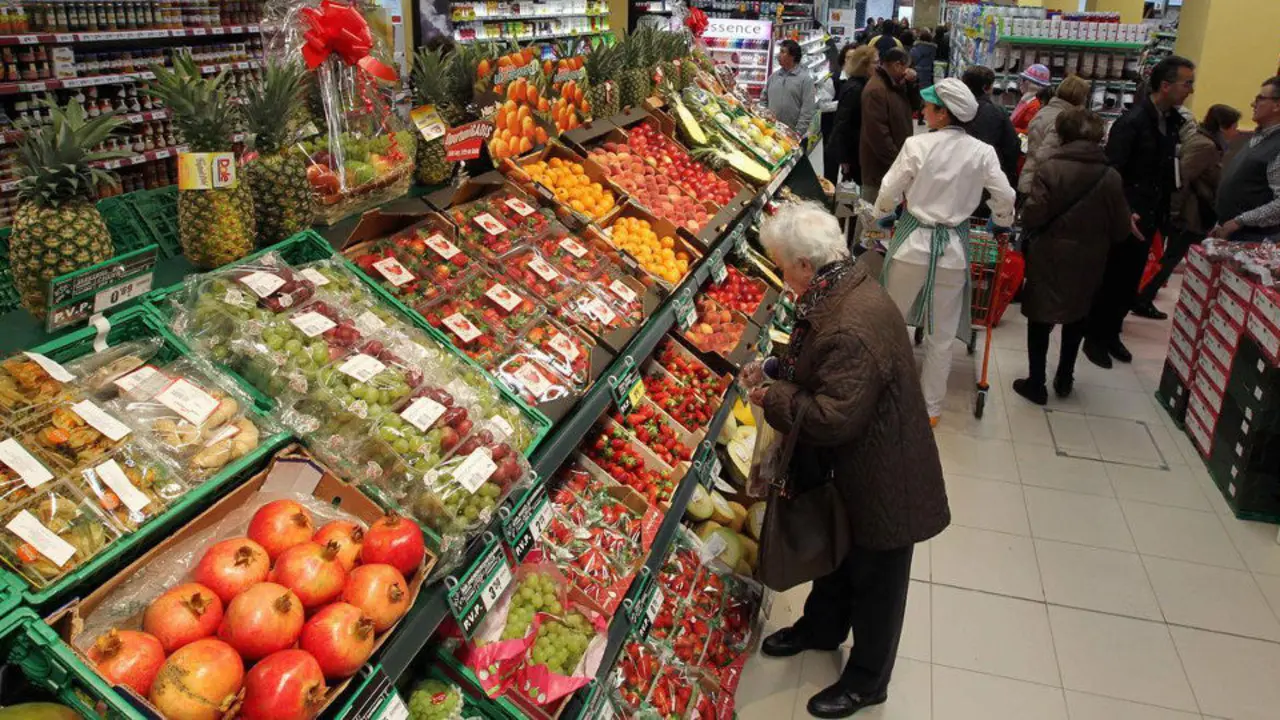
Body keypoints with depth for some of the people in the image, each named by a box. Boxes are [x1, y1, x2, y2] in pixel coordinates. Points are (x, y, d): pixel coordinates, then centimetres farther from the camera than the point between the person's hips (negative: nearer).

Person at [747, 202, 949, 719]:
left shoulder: (852, 328, -35)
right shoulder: (845, 289, -3)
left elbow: (835, 417, -34)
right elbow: (818, 365, 12)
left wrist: (773, 398, -21)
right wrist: (774, 371, -2)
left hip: (880, 480, -9)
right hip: (849, 467, 9)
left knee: (874, 579, 13)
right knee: (837, 549, 29)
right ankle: (821, 627, 54)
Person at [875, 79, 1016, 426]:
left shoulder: (917, 145, -12)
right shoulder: (982, 152, -6)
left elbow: (889, 191, -6)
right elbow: (1005, 198, -1)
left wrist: (883, 214, 16)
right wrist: (1001, 222, 21)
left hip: (913, 242, -2)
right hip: (953, 248, 2)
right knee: (941, 335, 12)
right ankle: (931, 407, 24)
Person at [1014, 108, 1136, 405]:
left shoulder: (1050, 167, -15)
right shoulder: (1111, 176, -4)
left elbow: (1033, 215, -19)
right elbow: (1122, 230, -2)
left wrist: (1030, 234, 2)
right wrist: (1097, 237, 18)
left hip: (1049, 257, -3)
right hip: (1088, 261, 3)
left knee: (1040, 318, 11)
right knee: (1076, 317, 22)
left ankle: (1036, 383, 16)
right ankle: (1064, 379, 33)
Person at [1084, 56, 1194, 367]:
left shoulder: (1172, 121, 6)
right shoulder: (1132, 121, -16)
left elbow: (1166, 171, 10)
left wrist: (1163, 214, 6)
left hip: (1147, 218, 7)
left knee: (1130, 283, 15)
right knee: (1110, 280, 5)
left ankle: (1111, 333, 29)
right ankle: (1094, 337, 19)